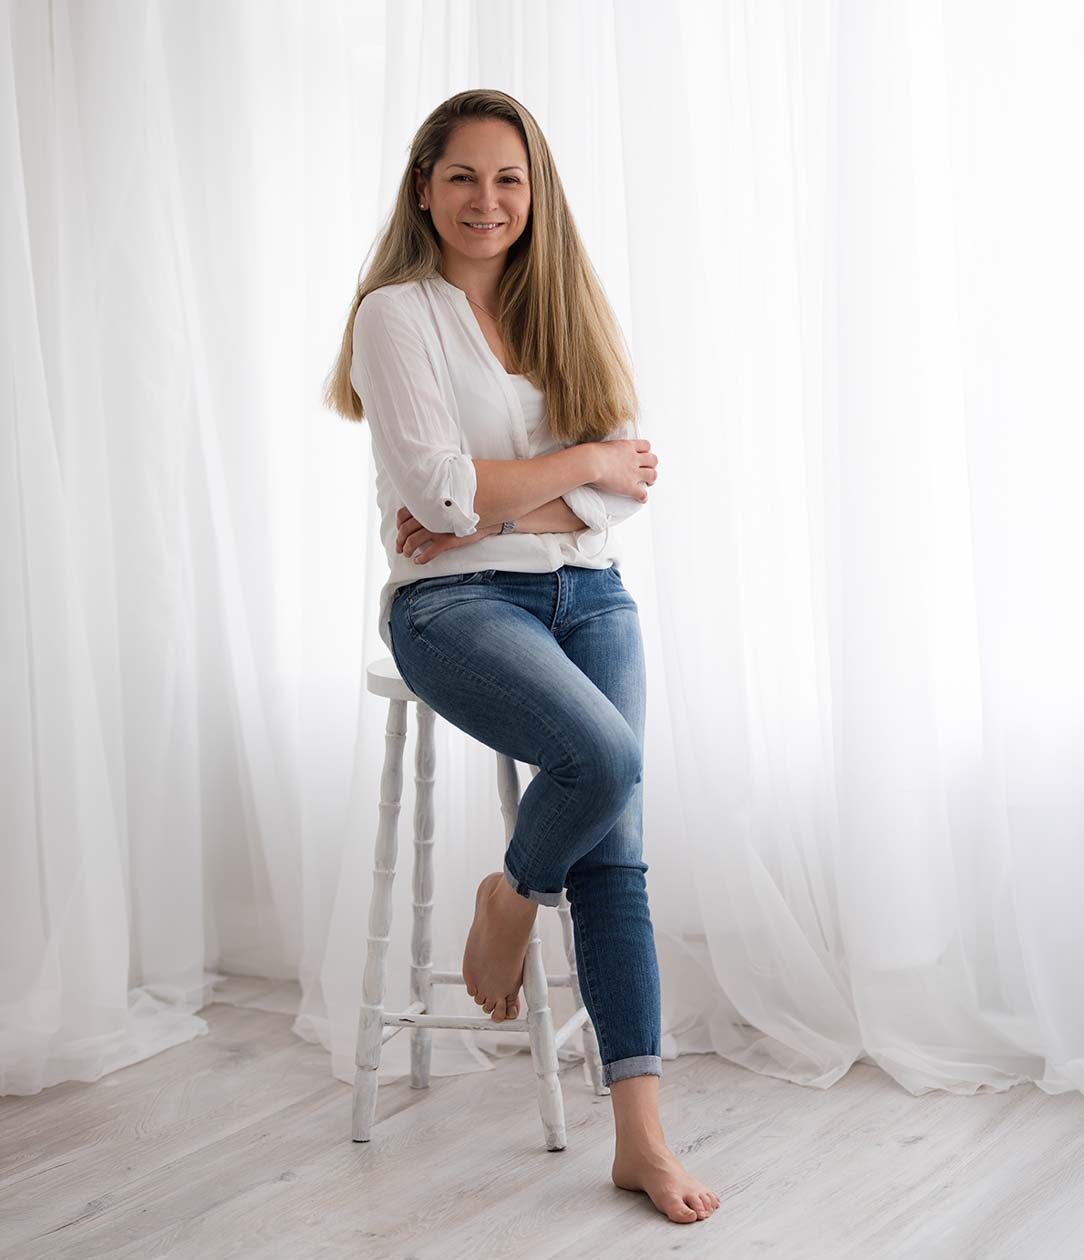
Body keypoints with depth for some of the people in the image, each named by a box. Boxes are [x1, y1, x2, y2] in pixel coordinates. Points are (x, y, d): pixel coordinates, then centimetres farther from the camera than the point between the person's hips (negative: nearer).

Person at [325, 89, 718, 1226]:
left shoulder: (570, 310, 13)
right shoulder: (397, 313, -2)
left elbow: (629, 485, 2)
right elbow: (439, 490, -14)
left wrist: (485, 510, -10)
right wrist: (584, 461, -6)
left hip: (589, 595, 5)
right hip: (456, 606, -4)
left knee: (615, 862, -5)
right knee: (605, 756, -30)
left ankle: (642, 1137, -2)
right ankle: (511, 898, 3)